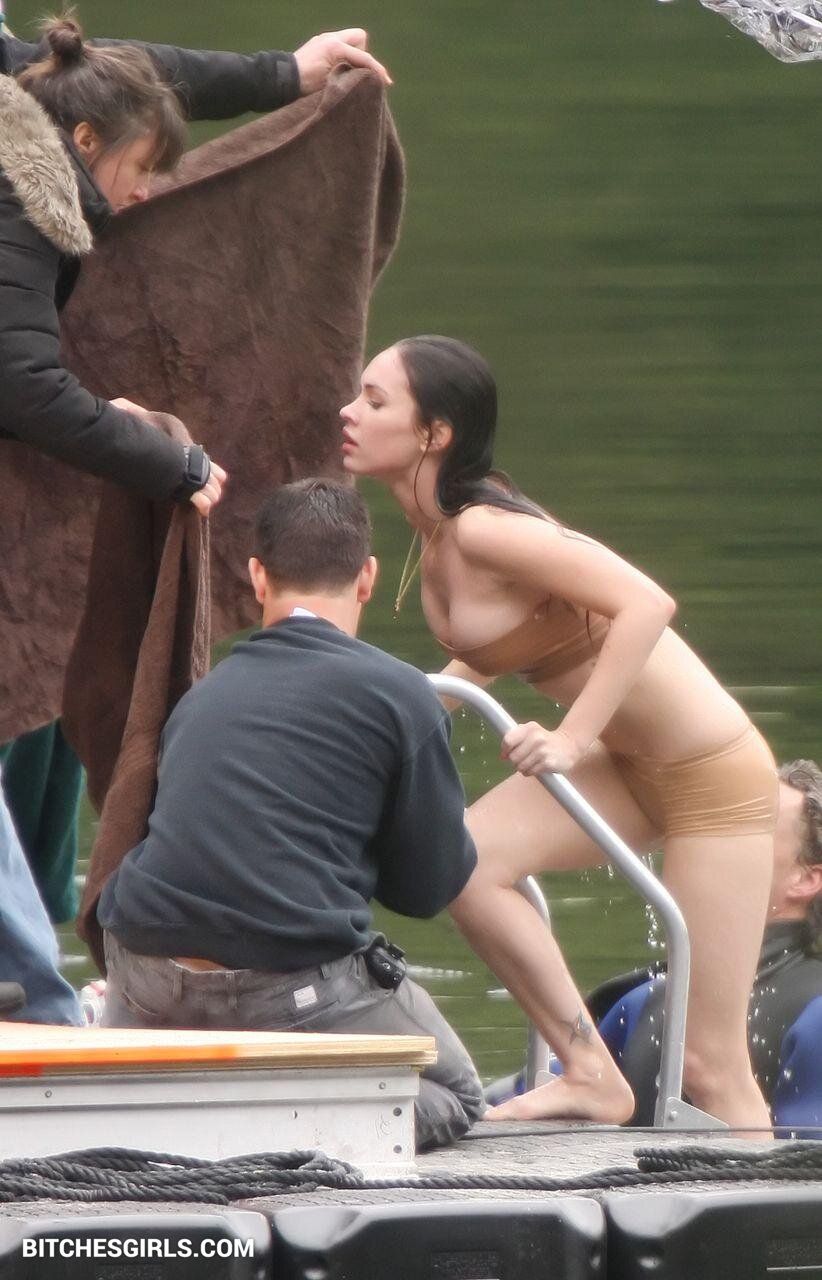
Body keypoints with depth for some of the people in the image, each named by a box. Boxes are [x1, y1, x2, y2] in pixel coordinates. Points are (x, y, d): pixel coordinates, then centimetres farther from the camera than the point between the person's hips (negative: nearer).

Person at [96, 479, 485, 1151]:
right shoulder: (399, 693, -1)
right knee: (454, 1097, 18)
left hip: (149, 979, 5)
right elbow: (431, 885, 5)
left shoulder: (201, 696, 15)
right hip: (292, 987, -5)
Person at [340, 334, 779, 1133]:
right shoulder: (437, 539, 2)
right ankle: (591, 1077, -2)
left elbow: (645, 604, -30)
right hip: (625, 765, 8)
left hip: (711, 770, -8)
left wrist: (573, 738, -31)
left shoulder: (482, 530, -24)